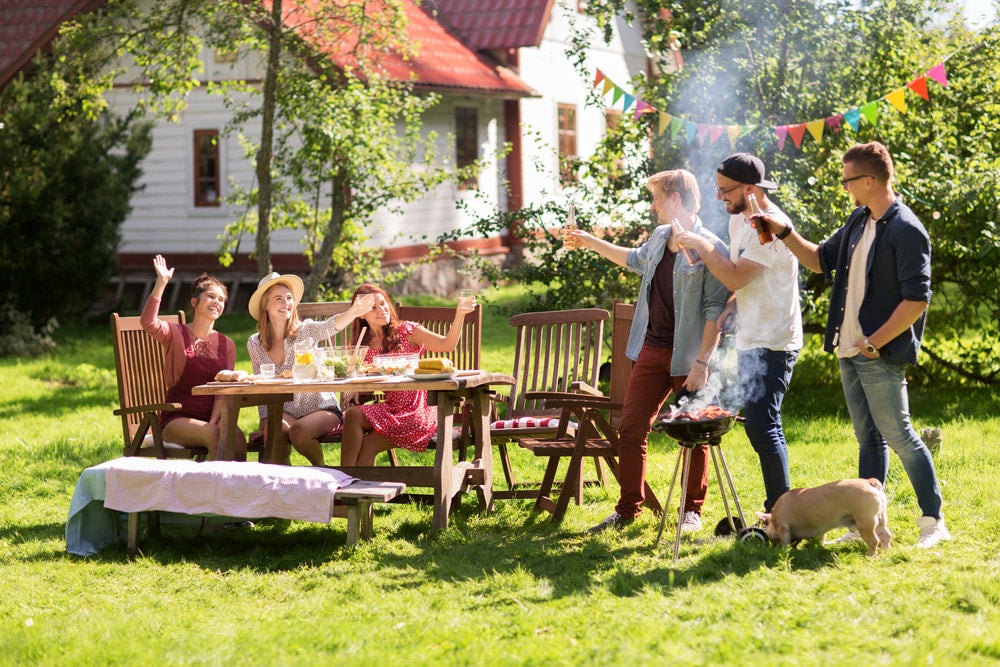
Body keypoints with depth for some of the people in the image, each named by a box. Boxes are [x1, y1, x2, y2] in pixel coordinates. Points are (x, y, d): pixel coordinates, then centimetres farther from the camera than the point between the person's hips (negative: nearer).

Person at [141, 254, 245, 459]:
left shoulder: (226, 344, 13)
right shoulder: (176, 334, 3)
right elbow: (148, 322, -20)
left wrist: (213, 423, -13)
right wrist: (161, 283, -24)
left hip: (211, 419, 3)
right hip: (176, 419, -3)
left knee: (238, 437, -29)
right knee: (214, 436, -32)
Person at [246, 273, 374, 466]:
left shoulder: (304, 331, -7)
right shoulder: (255, 344, 2)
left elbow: (331, 326, -30)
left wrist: (353, 312, -51)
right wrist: (265, 419, -4)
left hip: (322, 408, -2)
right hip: (286, 412, 2)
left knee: (298, 431, -32)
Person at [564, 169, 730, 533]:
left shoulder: (710, 248, -14)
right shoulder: (659, 237, 10)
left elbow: (715, 310, -16)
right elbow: (637, 259, 34)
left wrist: (702, 362, -20)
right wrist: (591, 242, 37)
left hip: (688, 357, -7)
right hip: (652, 351, 7)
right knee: (631, 428, 6)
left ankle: (692, 510, 17)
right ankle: (627, 509, 14)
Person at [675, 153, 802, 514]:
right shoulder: (738, 220, 12)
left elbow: (735, 277, -24)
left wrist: (701, 245, -13)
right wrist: (731, 306, 7)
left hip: (772, 344, -10)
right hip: (749, 341, 10)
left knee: (761, 425, -15)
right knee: (761, 426, 12)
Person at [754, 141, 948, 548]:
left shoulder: (906, 231, -16)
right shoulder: (858, 222, 12)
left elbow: (917, 299, -20)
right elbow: (821, 260, 26)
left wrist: (875, 342, -20)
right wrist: (785, 234, 13)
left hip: (881, 356, -9)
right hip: (850, 351, 9)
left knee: (899, 436, -5)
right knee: (868, 438, 12)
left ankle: (933, 521, 3)